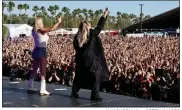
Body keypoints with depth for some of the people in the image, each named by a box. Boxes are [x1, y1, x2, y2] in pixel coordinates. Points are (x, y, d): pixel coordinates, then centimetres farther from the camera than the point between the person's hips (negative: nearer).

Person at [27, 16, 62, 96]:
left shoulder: (34, 30, 11)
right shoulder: (40, 30, -12)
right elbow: (52, 29, -21)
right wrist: (59, 22, -13)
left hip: (36, 50, 8)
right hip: (41, 51, -8)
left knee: (34, 69, 16)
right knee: (43, 70, -6)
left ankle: (30, 87, 22)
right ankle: (42, 90, -8)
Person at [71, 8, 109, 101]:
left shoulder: (77, 37, 2)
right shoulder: (92, 34, -8)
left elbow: (76, 48, 10)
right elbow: (99, 27, -1)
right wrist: (104, 16, 6)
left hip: (80, 60, 5)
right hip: (91, 60, -5)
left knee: (79, 77, 18)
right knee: (95, 77, 3)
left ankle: (74, 93, 21)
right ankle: (94, 96, -1)